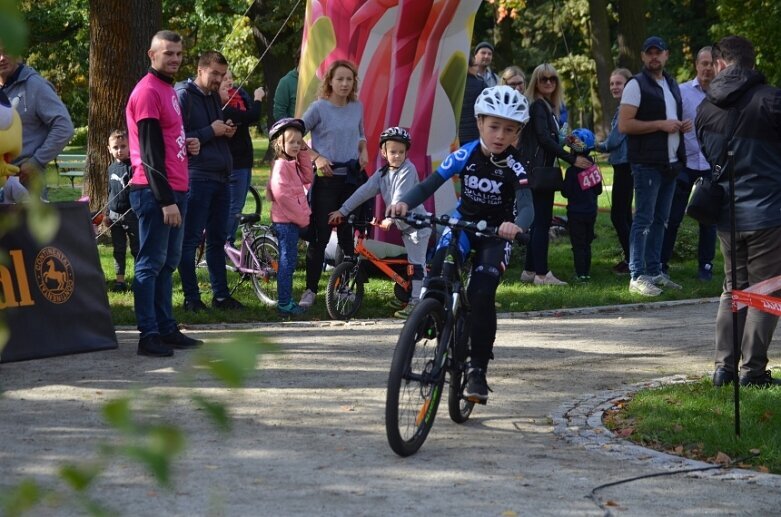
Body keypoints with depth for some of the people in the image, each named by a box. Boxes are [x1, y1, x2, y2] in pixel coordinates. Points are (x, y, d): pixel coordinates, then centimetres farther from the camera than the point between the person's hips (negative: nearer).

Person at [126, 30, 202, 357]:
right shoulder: (148, 91, -12)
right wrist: (166, 200, -20)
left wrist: (189, 146, 5)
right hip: (155, 192, -10)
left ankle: (166, 329, 17)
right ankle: (148, 335, -7)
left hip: (174, 190, 10)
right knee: (152, 262, -8)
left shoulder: (168, 90, 17)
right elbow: (150, 151, -17)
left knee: (168, 262, 12)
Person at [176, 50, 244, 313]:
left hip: (221, 176, 8)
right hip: (196, 176, -8)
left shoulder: (214, 96, 19)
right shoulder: (184, 95, -7)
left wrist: (227, 131, 9)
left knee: (217, 239, 11)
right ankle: (191, 298, -2)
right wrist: (211, 131, -15)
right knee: (191, 239, -4)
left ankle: (221, 294, 16)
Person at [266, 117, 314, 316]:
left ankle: (286, 301, 20)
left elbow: (307, 178, 9)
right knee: (287, 261, -7)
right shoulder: (281, 165, -15)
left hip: (294, 220, 10)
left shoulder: (293, 164, 17)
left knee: (288, 261, 14)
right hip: (285, 220, -10)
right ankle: (284, 303, -4)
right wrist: (302, 218, -17)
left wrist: (304, 153, 6)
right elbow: (281, 194, -21)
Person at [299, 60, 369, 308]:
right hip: (326, 177, -4)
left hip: (351, 177, 4)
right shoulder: (319, 108, -8)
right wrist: (317, 157, -14)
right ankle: (310, 290, -3)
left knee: (347, 233, 9)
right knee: (320, 235, -7)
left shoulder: (357, 107, 7)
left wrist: (363, 151, 4)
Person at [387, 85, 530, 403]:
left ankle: (477, 370, -7)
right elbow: (431, 184, -22)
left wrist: (514, 224, -58)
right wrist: (405, 203, -42)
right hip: (463, 222, 2)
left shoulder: (514, 166, -22)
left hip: (496, 233, -2)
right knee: (436, 278, -21)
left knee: (482, 295, -19)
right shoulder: (466, 155, -18)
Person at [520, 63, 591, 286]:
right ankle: (542, 274, -11)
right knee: (542, 220, -10)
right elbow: (544, 138, -20)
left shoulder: (547, 107, 18)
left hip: (542, 169, 10)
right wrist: (572, 159, -20)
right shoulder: (538, 106, -12)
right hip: (538, 168, -10)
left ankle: (530, 270, 17)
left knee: (540, 220, 12)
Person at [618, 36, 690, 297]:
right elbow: (624, 125, -15)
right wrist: (660, 124, -19)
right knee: (644, 219, -9)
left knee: (660, 219, 11)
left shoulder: (672, 84, 18)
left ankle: (654, 271, 17)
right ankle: (637, 277, -9)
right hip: (647, 164, -8)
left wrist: (683, 125, 7)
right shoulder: (636, 85, -7)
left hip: (671, 163, 8)